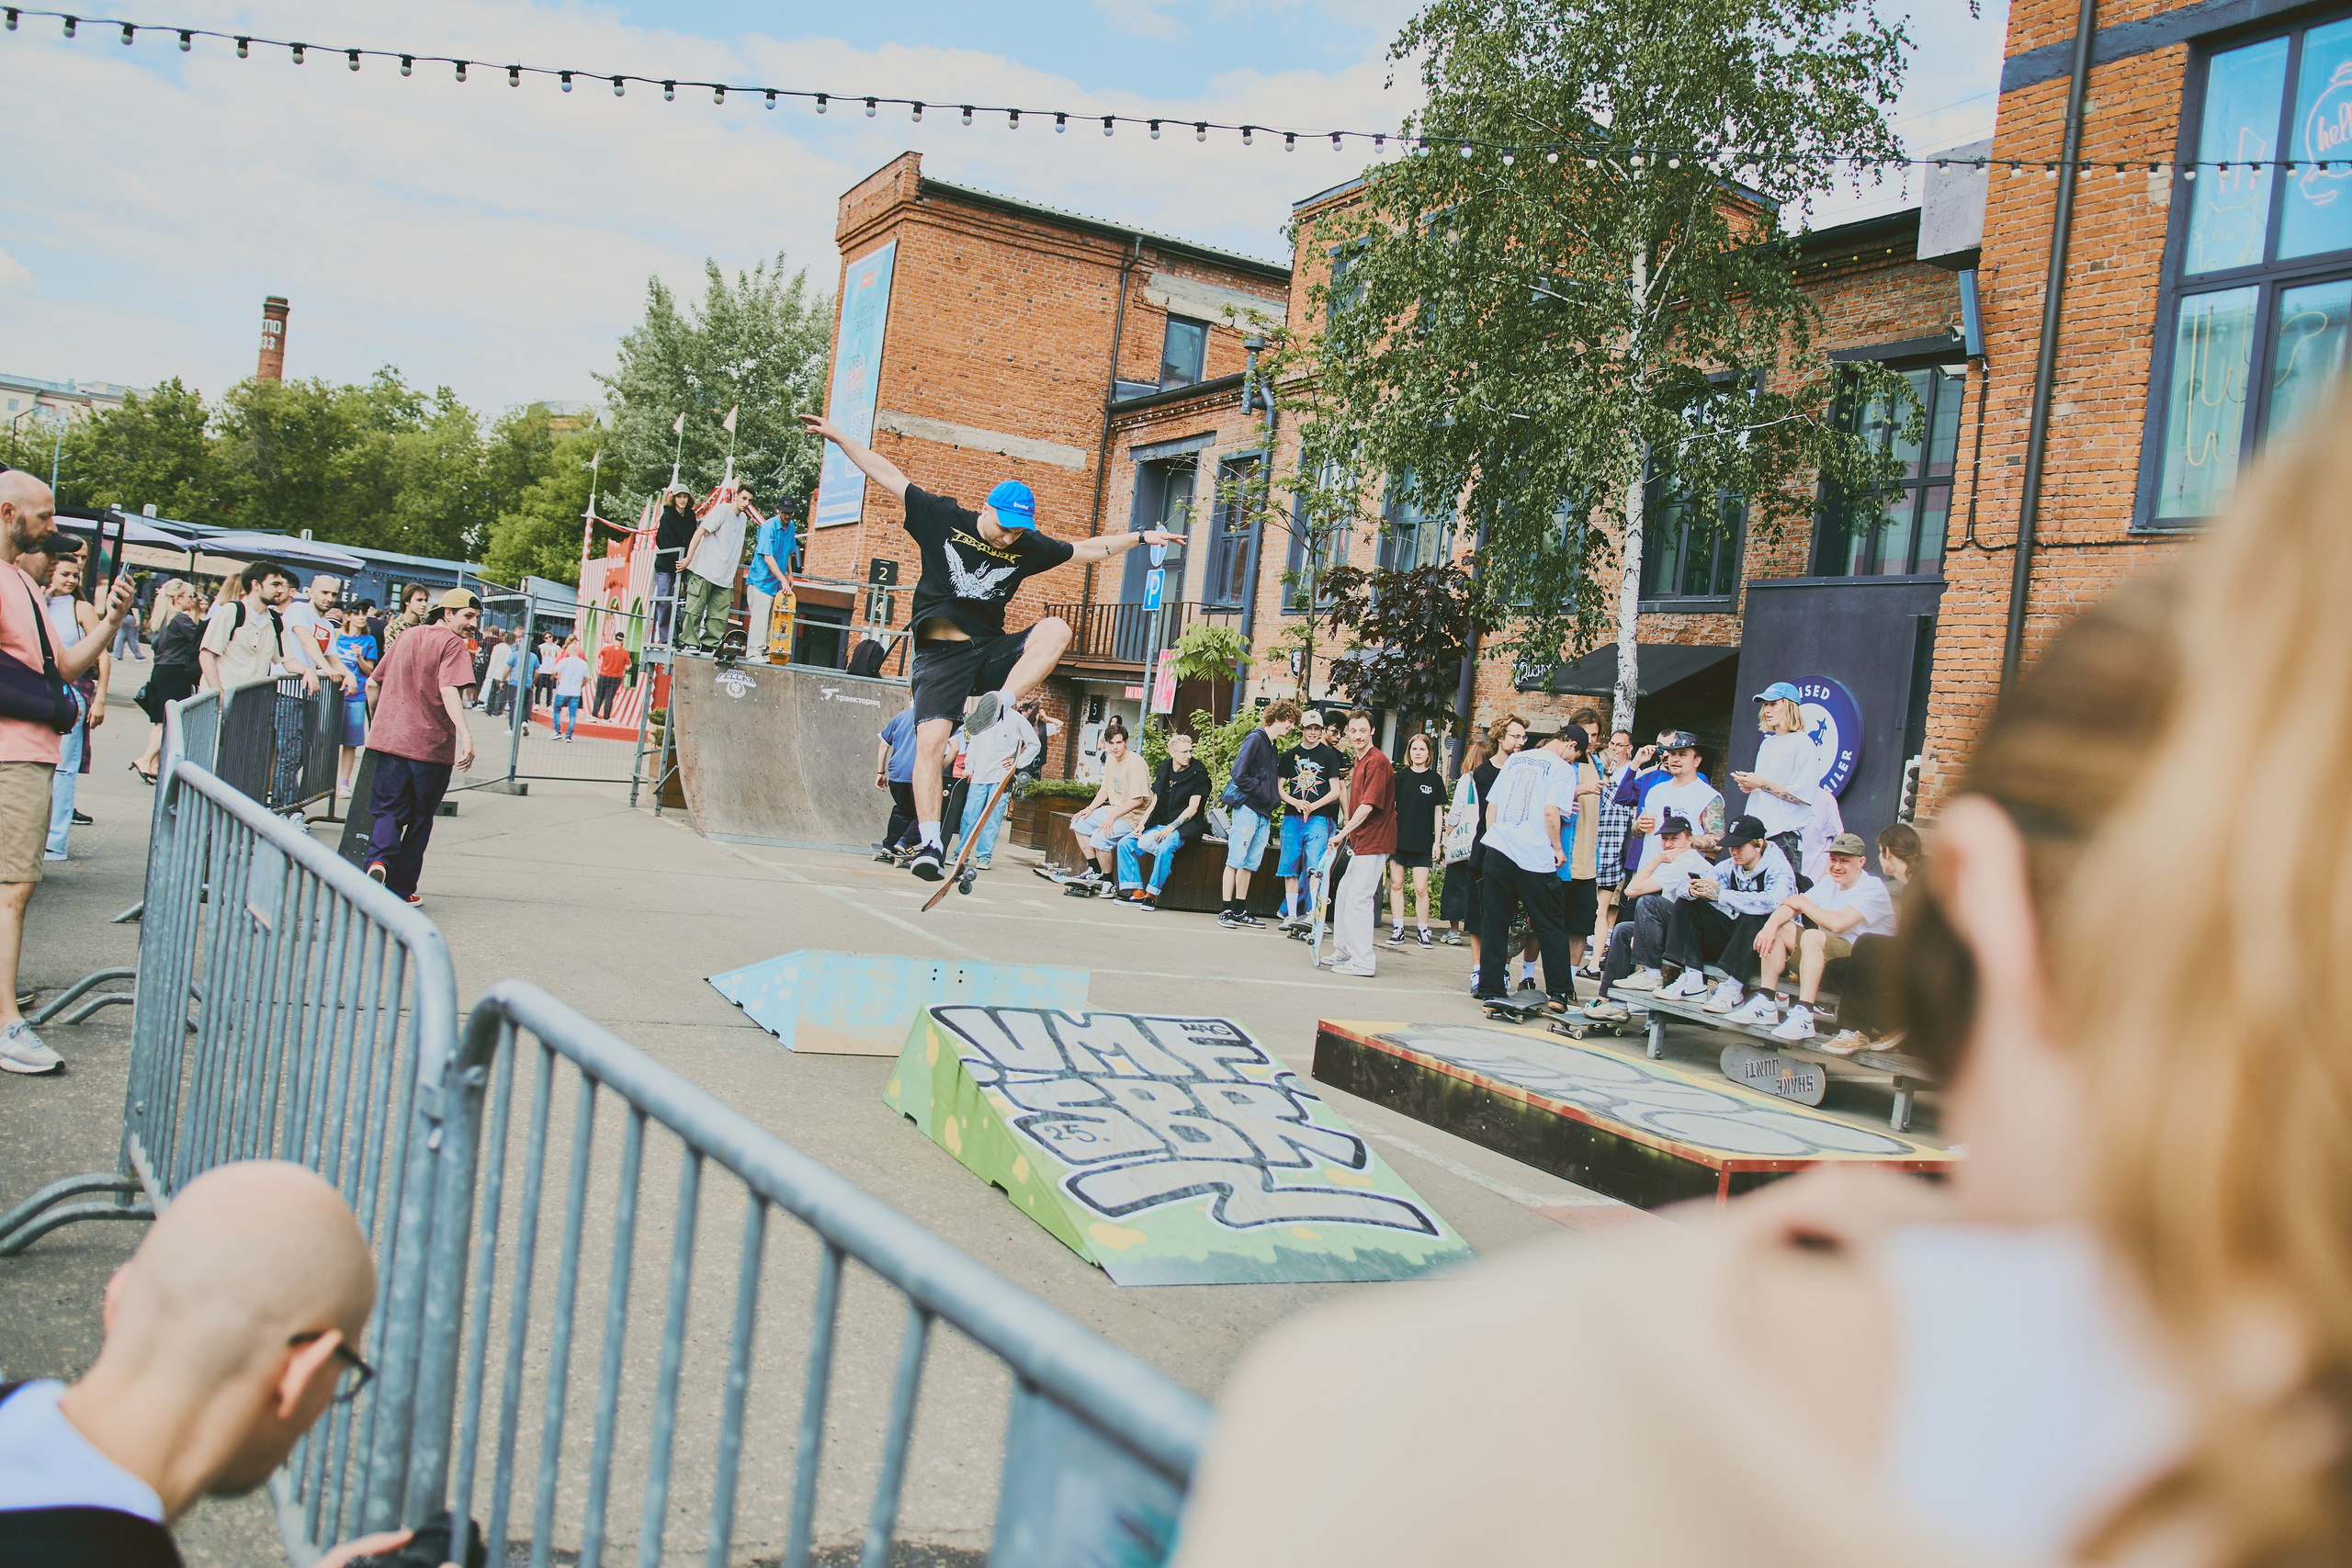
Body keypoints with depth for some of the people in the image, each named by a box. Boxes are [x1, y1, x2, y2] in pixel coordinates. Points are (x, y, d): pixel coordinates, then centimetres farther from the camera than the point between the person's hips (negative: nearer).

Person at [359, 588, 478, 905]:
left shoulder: (407, 636, 14)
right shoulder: (452, 643, -7)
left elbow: (373, 683, 21)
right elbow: (449, 691, -24)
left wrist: (377, 724, 37)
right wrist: (465, 735, -34)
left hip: (390, 739, 5)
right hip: (432, 745, -4)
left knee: (390, 810, 8)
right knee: (420, 819, 9)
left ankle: (379, 860, -21)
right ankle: (402, 889, 14)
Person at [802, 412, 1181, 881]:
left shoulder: (1027, 547, 7)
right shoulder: (944, 520, -1)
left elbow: (1086, 549, 19)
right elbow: (889, 475, 3)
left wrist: (1142, 537, 18)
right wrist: (838, 436, 4)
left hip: (991, 651, 3)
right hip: (940, 653, -3)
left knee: (1056, 629, -22)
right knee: (931, 739, -19)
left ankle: (1000, 708, -33)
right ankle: (929, 843, -14)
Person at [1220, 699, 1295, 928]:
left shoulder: (1273, 748, 20)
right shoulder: (1255, 739, -7)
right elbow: (1238, 774, -15)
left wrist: (1273, 799, 7)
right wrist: (1261, 792, -10)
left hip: (1264, 814, 8)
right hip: (1247, 808, -8)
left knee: (1249, 864, 9)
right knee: (1235, 860, -6)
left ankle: (1240, 911, 13)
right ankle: (1225, 911, -4)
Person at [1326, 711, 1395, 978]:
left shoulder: (1377, 761, -15)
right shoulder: (1360, 761, 17)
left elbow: (1368, 806, -21)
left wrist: (1344, 832, -17)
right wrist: (1348, 831, 19)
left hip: (1374, 843, -11)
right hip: (1361, 841, 11)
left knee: (1358, 898, -11)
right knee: (1345, 894, 17)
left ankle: (1362, 962, -8)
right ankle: (1343, 952, 28)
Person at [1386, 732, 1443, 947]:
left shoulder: (1434, 780, 3)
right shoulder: (1401, 776, 4)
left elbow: (1437, 812, 7)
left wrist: (1437, 841, 2)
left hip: (1422, 842, -1)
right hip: (1398, 838, 1)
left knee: (1421, 889, -4)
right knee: (1396, 884, 2)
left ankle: (1424, 931, 8)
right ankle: (1398, 929, 10)